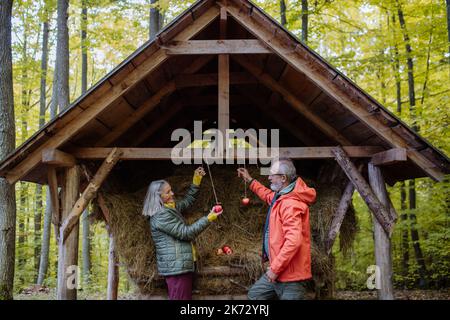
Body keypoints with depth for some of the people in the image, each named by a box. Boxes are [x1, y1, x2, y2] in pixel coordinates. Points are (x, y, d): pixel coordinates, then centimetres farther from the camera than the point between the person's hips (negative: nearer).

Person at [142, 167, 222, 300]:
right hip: (176, 266, -10)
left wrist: (196, 180, 17)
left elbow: (187, 200, 27)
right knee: (181, 298, -8)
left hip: (181, 265, 10)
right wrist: (208, 218, -16)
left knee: (186, 297, 12)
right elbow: (186, 233, -19)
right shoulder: (161, 215, -17)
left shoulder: (170, 208, 12)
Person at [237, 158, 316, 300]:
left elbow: (293, 241, -32)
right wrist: (250, 180, 31)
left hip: (290, 273, -10)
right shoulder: (282, 195, 9)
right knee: (254, 294, 19)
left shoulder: (290, 204, -24)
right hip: (280, 270, 10)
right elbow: (268, 195, 35)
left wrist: (275, 268, -25)